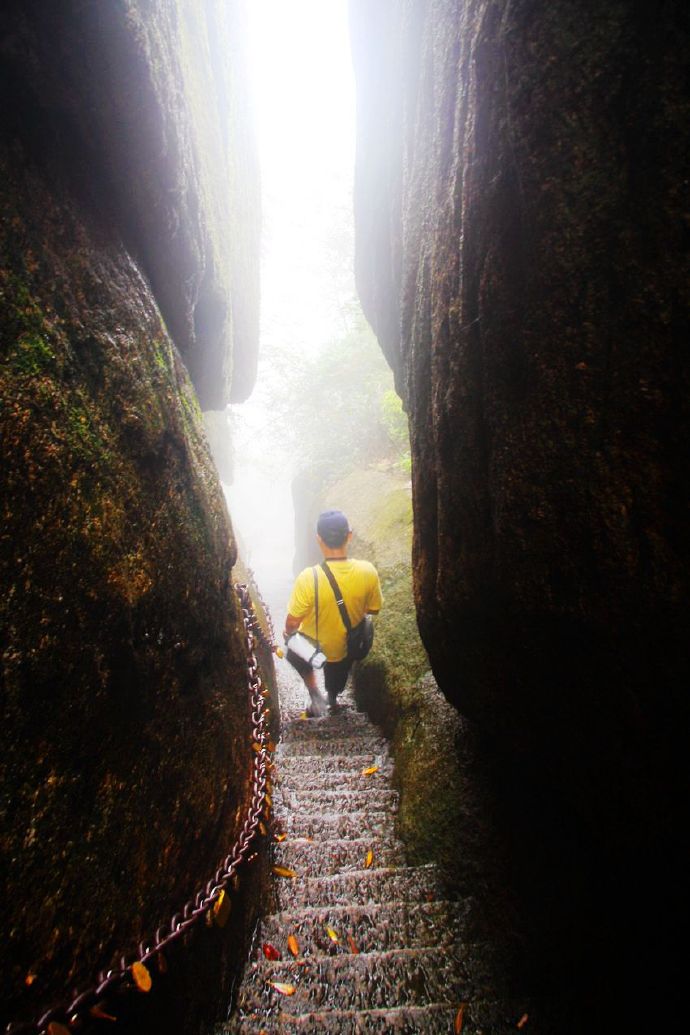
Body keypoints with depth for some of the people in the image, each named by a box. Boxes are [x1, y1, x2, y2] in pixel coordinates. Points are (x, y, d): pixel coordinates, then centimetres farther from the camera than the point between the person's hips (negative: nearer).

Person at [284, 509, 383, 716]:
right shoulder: (368, 571, -27)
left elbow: (293, 622, -22)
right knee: (336, 676, 35)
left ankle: (315, 693, 23)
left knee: (294, 652, 34)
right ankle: (332, 701, 61)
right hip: (347, 645, 3)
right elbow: (374, 609, -9)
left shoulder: (309, 578, -36)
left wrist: (288, 633, 1)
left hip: (313, 646, -2)